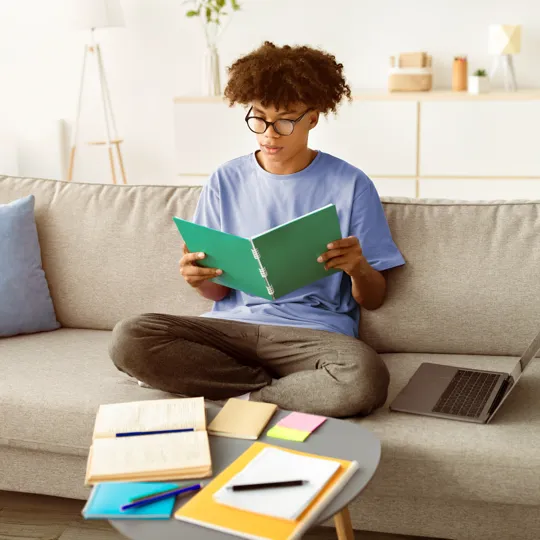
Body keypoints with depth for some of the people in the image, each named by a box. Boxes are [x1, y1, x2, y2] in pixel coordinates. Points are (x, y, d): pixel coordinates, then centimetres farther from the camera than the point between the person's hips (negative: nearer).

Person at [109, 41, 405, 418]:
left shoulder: (351, 185, 2)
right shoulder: (226, 182, 9)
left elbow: (374, 299, 5)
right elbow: (217, 291, 13)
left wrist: (358, 268, -17)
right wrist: (200, 279, -11)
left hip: (314, 331, -2)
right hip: (232, 325, 3)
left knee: (365, 379, -37)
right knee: (128, 339, -23)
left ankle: (245, 399, -12)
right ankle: (283, 388, -13)